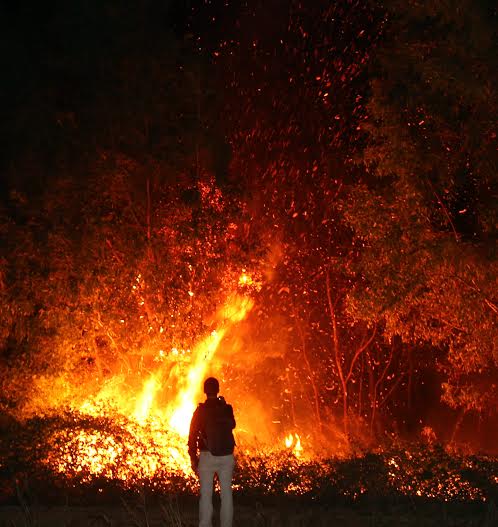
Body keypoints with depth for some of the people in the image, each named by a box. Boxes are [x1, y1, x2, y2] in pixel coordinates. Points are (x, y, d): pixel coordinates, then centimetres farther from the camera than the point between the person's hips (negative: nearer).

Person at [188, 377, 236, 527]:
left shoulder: (200, 410, -5)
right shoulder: (227, 409, 3)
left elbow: (193, 435, -6)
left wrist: (193, 458, 1)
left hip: (207, 456, -2)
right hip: (227, 456, 3)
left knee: (206, 494, 2)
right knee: (226, 493, 7)